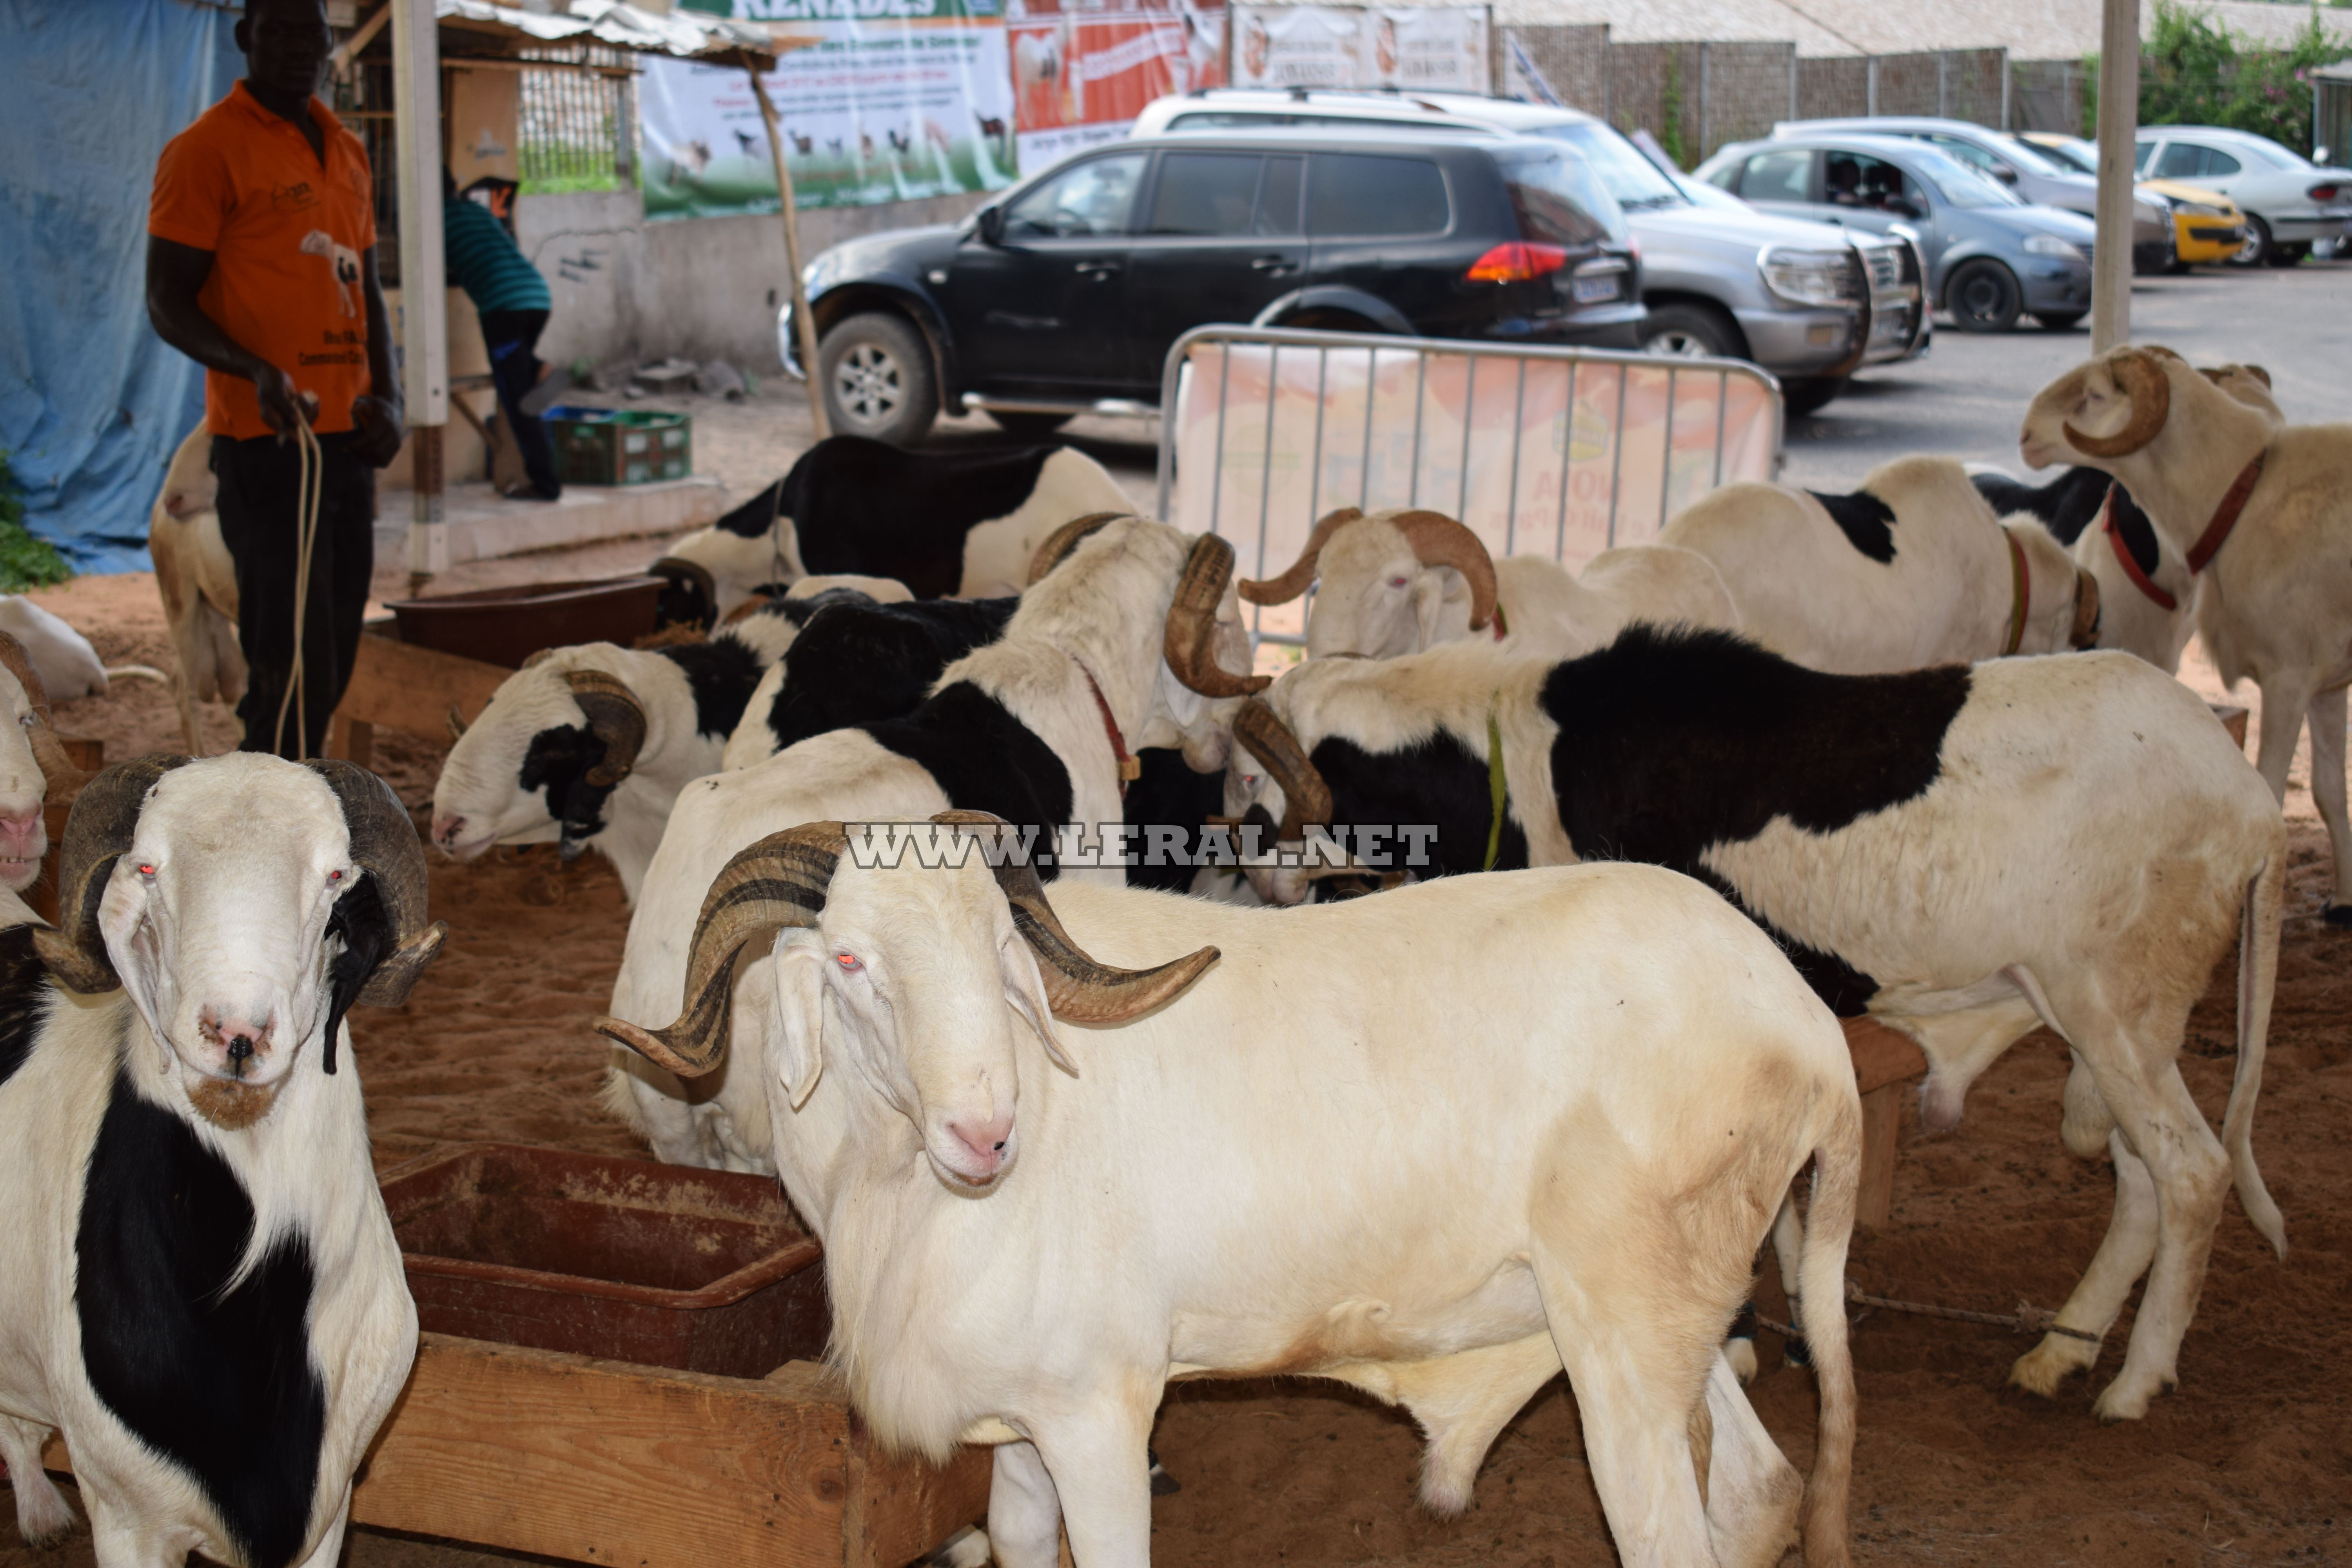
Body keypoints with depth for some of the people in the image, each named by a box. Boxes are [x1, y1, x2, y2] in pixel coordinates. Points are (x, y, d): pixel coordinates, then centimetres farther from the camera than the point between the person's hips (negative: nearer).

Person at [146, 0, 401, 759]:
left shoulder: (347, 153, 16)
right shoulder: (207, 149, -6)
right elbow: (169, 302, -9)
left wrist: (387, 397, 6)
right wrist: (256, 374, -25)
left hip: (347, 438, 8)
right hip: (268, 441, -7)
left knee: (333, 656, 10)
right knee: (294, 662, -10)